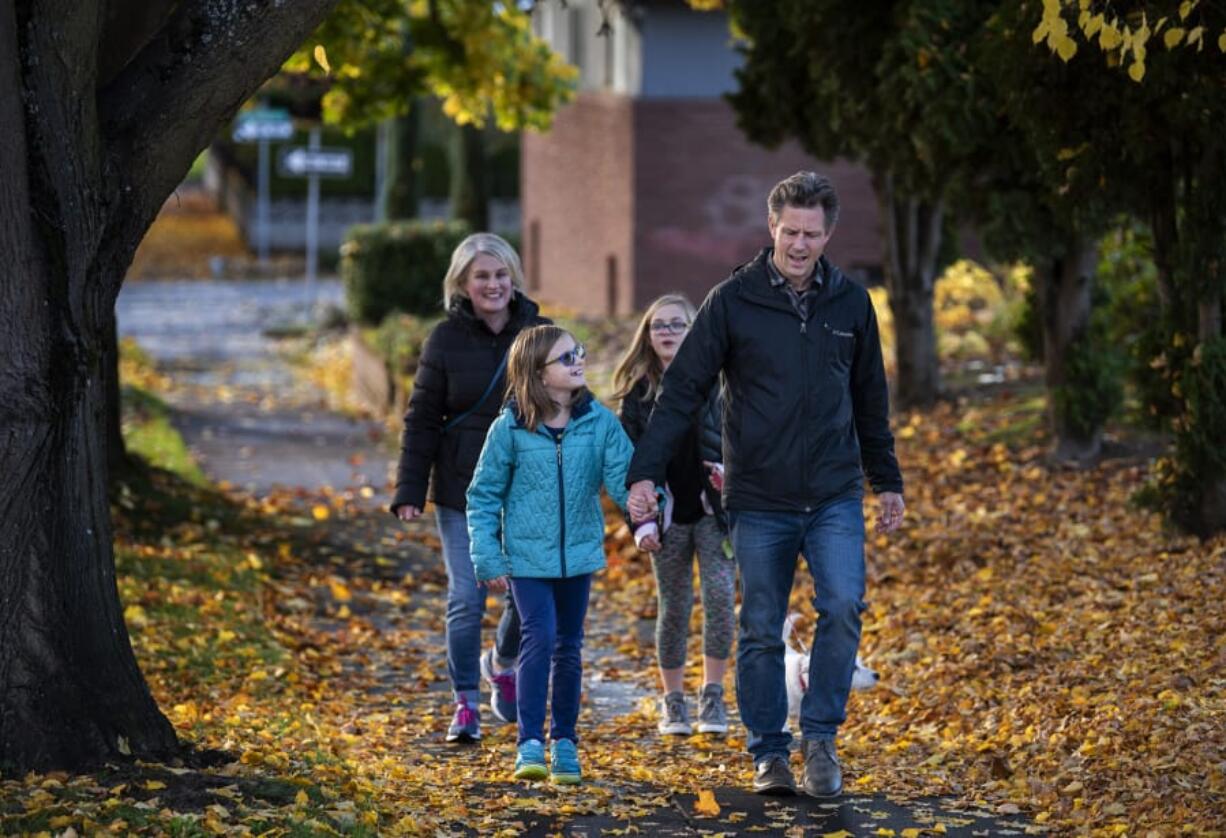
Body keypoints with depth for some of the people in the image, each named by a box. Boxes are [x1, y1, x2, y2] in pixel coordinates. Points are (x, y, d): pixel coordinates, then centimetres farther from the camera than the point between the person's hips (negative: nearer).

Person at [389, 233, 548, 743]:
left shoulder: (540, 334, 1)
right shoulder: (446, 340, -2)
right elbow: (421, 421, -1)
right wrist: (409, 491, -8)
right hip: (462, 491, -2)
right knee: (466, 598, -3)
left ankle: (502, 662, 36)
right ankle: (466, 703, 8)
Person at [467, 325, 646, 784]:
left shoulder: (599, 421, -4)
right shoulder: (510, 429, -9)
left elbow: (623, 477, -6)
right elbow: (484, 495, -2)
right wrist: (488, 559, -7)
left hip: (579, 552, 3)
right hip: (527, 555, -3)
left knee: (569, 646, 12)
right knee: (539, 639, -14)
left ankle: (564, 740, 25)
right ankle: (530, 742, -8)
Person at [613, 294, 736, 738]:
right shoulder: (637, 392, 3)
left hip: (713, 509, -1)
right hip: (668, 514, 1)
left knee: (719, 594, -13)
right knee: (673, 608, 4)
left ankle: (713, 695, -4)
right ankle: (672, 702, 16)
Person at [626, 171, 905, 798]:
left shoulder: (851, 303, 5)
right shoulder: (733, 300, -4)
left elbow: (870, 400, 16)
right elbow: (682, 390, -5)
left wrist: (887, 481, 20)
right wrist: (646, 471, -12)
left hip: (835, 496, 1)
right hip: (758, 502, -1)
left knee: (843, 606, -16)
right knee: (761, 632, 5)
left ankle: (820, 736, -3)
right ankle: (768, 753, 17)